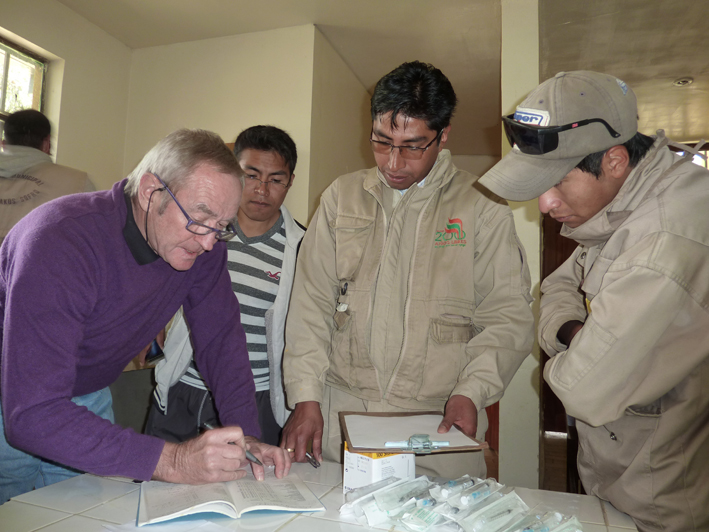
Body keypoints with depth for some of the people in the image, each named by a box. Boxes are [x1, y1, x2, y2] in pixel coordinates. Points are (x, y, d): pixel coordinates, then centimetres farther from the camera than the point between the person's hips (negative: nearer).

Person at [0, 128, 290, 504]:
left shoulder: (201, 245, -18)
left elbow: (221, 336, -12)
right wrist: (171, 462, -45)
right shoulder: (59, 241, -36)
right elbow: (32, 415, -39)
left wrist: (245, 436, -25)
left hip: (89, 399, 5)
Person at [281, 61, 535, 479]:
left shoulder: (482, 207, 1)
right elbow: (312, 303, 5)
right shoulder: (342, 197, 8)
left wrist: (471, 390, -14)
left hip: (440, 419, -1)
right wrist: (306, 398, -2)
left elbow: (509, 315, 1)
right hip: (341, 412, 2)